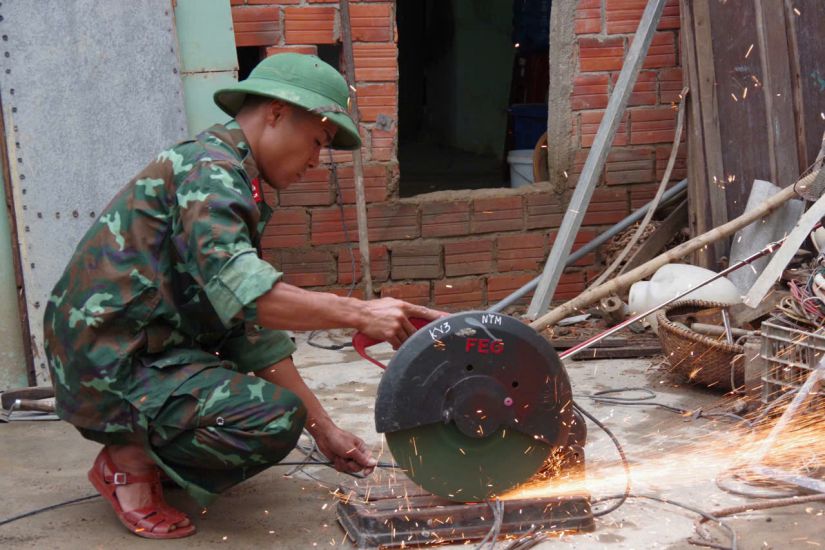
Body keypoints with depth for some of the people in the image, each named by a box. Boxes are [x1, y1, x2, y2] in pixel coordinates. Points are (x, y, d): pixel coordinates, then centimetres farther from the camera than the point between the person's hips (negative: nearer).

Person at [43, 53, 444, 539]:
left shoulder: (237, 183, 17)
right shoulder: (208, 168, -14)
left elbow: (255, 332, 13)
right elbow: (239, 290, -30)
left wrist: (325, 428, 8)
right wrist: (359, 314, -29)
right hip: (111, 368, -10)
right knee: (276, 417, -25)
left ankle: (144, 449, 10)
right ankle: (131, 461, -5)